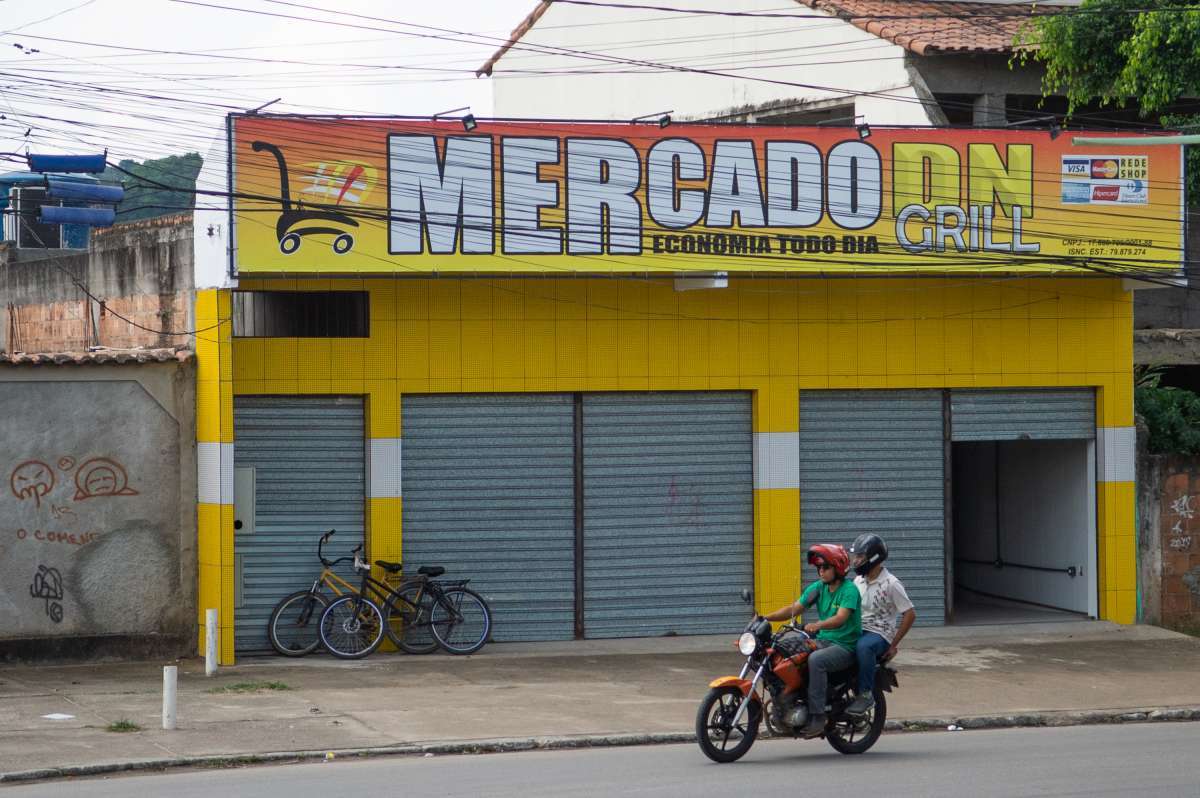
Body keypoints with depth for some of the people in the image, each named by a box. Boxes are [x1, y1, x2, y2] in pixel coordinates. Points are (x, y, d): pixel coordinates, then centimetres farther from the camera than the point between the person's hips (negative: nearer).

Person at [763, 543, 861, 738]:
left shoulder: (849, 589, -12)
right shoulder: (818, 588, 10)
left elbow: (840, 618, -27)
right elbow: (794, 609, 6)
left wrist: (817, 625, -45)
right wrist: (765, 617, -8)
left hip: (846, 647, -7)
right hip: (823, 641, 7)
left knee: (816, 660, -36)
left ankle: (816, 718, -34)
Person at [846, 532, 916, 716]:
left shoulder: (890, 584, -10)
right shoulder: (859, 581, 11)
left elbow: (910, 614, -10)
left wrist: (894, 645, -11)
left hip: (880, 634, -7)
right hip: (858, 631, 7)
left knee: (863, 646, -40)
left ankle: (865, 694, -31)